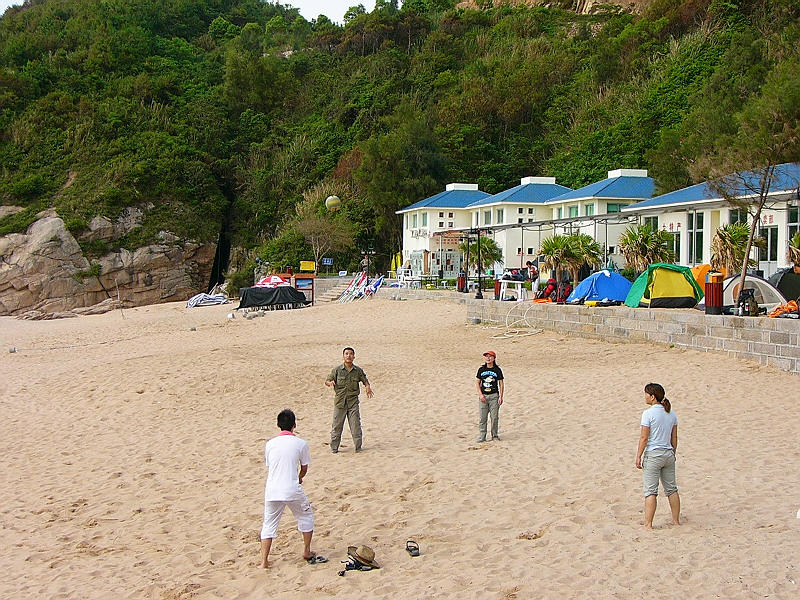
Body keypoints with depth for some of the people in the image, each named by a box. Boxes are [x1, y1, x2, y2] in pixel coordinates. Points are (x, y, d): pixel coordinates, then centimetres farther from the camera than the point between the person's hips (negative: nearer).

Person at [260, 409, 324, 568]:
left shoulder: (270, 444, 6)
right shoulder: (300, 443, -1)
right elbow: (304, 468, 9)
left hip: (272, 490, 2)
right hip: (292, 490, -2)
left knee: (269, 524, 13)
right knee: (306, 516, 22)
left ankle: (264, 561, 6)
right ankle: (307, 552, 30)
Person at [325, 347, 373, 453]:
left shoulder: (358, 370, 4)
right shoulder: (337, 370, 0)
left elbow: (365, 381, 16)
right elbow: (327, 381, 5)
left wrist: (368, 387, -6)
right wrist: (330, 383, -19)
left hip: (353, 402, 0)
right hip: (340, 401, 0)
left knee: (356, 425, -1)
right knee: (337, 425, 4)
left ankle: (358, 447, 10)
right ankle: (334, 448, 14)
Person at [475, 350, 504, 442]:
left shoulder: (497, 370, 0)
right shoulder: (481, 369, 5)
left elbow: (501, 383, 2)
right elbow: (477, 382, 8)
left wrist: (501, 397, -4)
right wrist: (480, 394, -3)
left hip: (494, 396, -2)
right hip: (483, 396, 2)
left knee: (494, 417, 1)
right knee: (482, 417, -1)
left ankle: (494, 435, 14)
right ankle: (481, 436, 3)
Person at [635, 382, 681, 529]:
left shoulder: (648, 414, -13)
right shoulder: (671, 413, 6)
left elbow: (644, 438, -14)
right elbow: (674, 437, 11)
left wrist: (638, 456, -7)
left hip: (653, 455, -6)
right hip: (668, 454, 6)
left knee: (650, 491, -3)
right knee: (671, 489, 16)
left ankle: (648, 524, -2)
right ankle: (676, 520, 24)